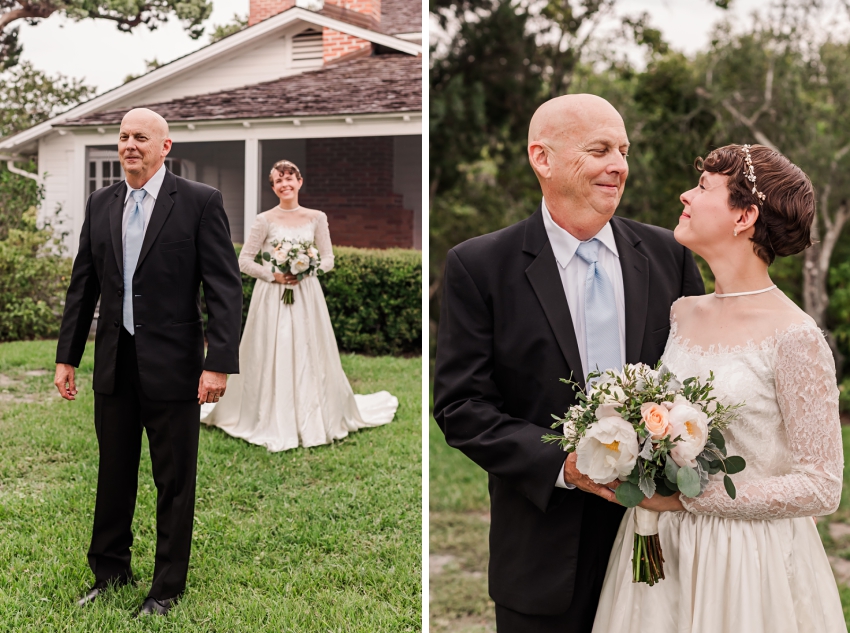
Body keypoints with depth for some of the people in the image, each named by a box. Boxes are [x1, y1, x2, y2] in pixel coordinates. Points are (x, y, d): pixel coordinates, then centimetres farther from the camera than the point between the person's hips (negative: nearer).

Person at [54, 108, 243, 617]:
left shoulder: (200, 202, -7)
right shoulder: (101, 204, 9)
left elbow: (226, 288, -10)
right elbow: (83, 285, 13)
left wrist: (220, 363, -17)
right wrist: (67, 356, 10)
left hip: (172, 365, -4)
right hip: (114, 365, 5)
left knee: (174, 482, 6)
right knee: (113, 474, 16)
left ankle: (168, 587, 21)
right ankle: (110, 572, 33)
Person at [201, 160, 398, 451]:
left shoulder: (317, 218, 5)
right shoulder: (265, 220, -2)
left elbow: (328, 259, 7)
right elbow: (244, 260, -2)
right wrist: (274, 276, -13)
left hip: (307, 295, 2)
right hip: (272, 297, -2)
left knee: (309, 358, 5)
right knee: (273, 359, -1)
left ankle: (312, 421, 18)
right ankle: (273, 424, 11)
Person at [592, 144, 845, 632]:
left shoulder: (794, 338, -16)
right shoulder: (681, 315, 3)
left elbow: (821, 488, -15)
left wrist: (686, 496, -17)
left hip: (749, 566, -5)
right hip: (661, 550, 6)